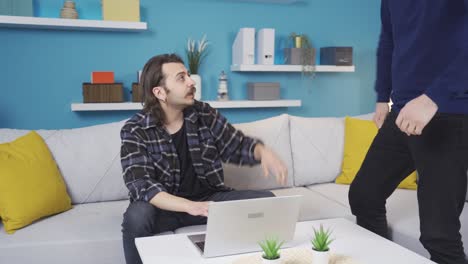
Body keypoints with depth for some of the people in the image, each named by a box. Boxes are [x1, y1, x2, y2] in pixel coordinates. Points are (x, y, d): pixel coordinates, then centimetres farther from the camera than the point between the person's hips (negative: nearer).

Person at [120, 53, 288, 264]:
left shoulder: (204, 114, -3)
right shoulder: (134, 130, -15)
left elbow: (238, 146, 7)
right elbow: (141, 186, -26)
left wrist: (264, 152, -18)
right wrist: (190, 206, -42)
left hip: (210, 198, 4)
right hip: (166, 206, -3)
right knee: (136, 216, -36)